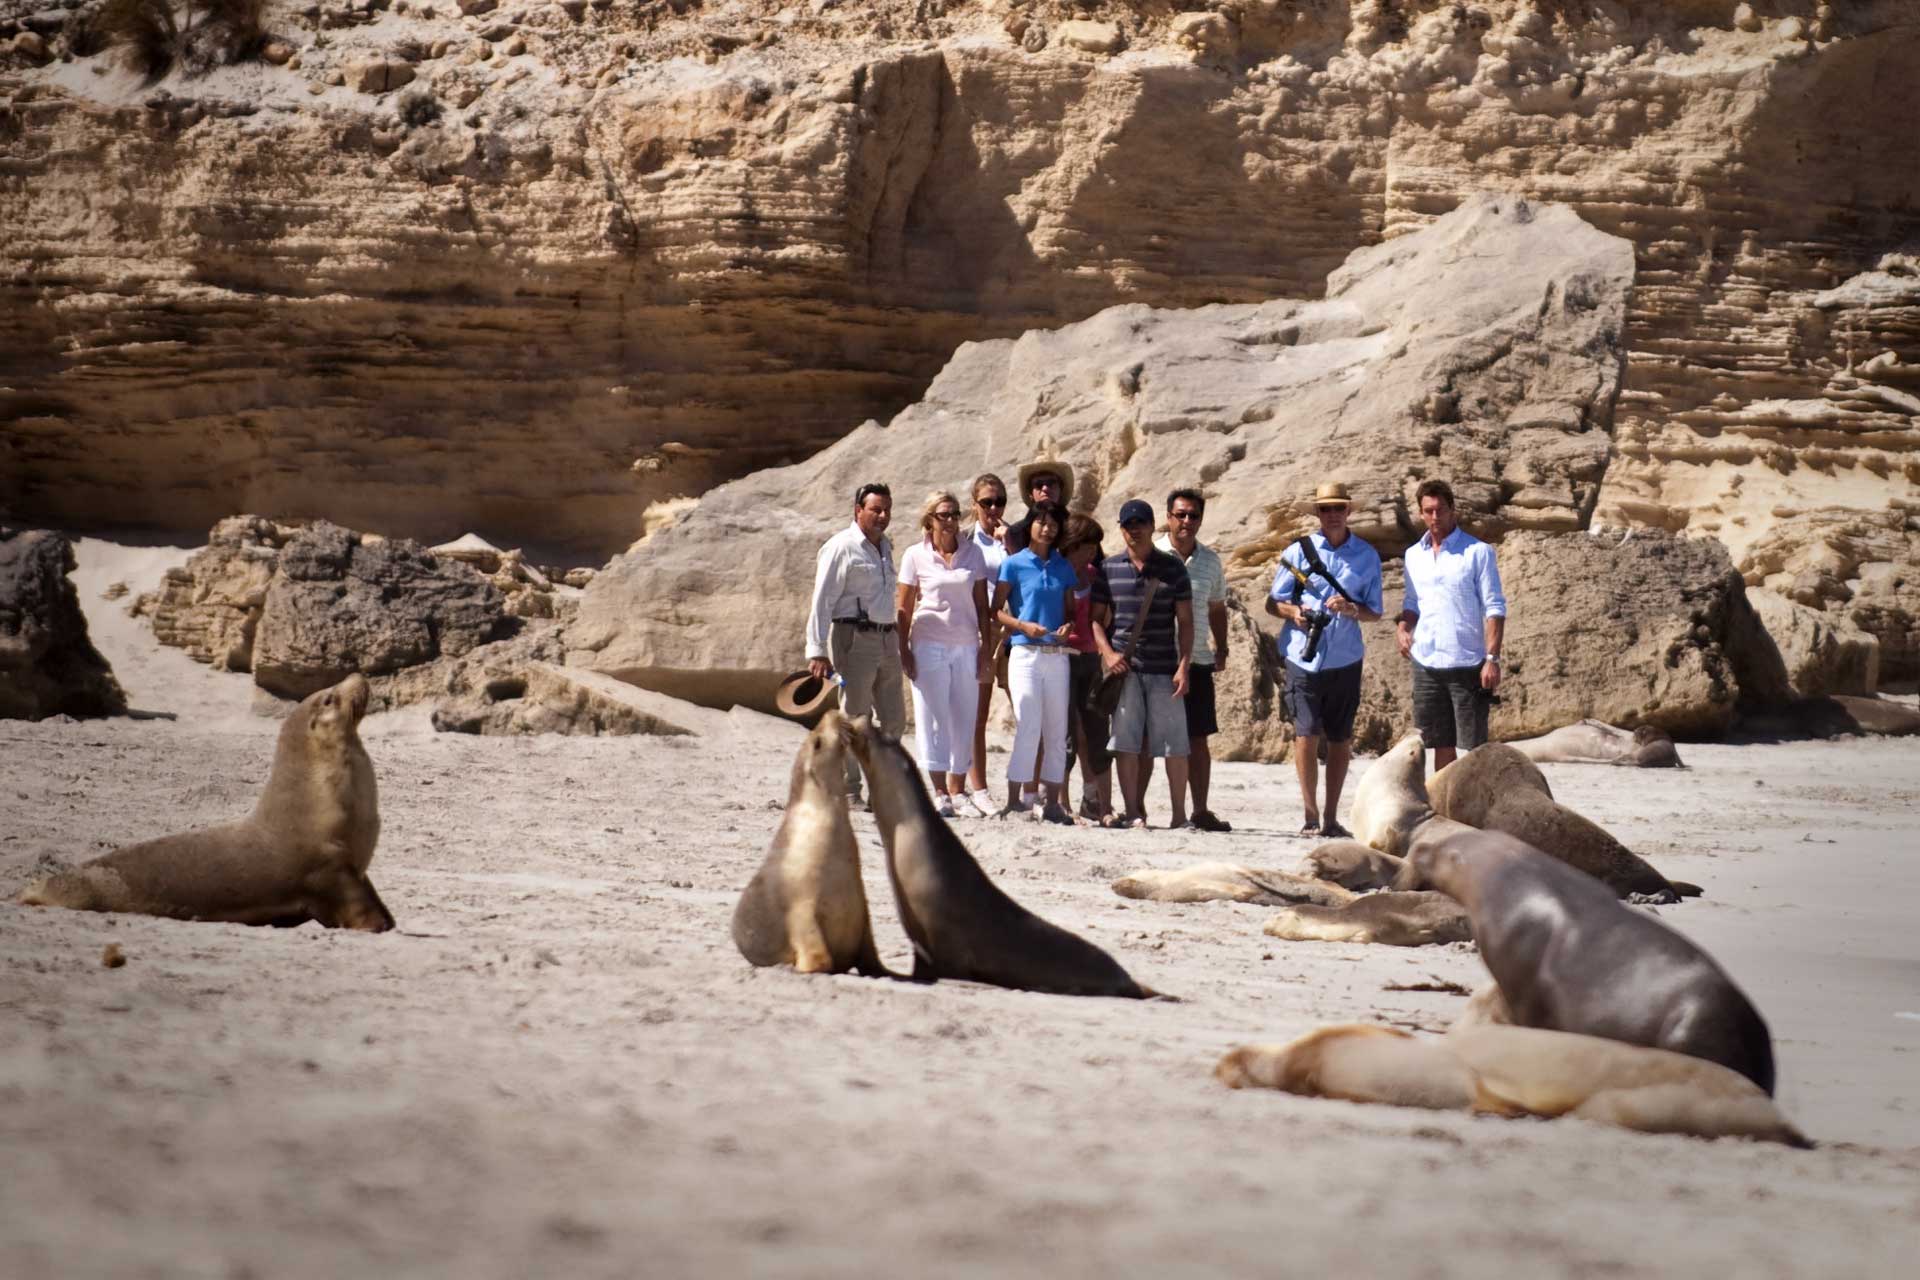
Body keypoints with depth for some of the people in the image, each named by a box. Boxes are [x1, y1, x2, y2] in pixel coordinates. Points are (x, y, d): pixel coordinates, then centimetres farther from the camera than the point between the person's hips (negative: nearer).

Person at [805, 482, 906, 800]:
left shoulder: (884, 546, 16)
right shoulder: (841, 548, -9)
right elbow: (822, 601, -13)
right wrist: (817, 651, -20)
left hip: (886, 640, 8)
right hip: (854, 639, -8)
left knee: (893, 719, 11)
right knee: (854, 719, -4)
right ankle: (848, 792, 3)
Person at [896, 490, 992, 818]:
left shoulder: (972, 553, 7)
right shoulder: (916, 556, 1)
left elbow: (981, 604, 9)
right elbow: (903, 609, 2)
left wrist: (986, 646, 4)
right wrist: (904, 651, -3)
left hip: (966, 644, 2)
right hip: (929, 644, -2)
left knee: (964, 718, 3)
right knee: (933, 717, -3)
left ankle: (958, 791, 10)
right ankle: (939, 793, 1)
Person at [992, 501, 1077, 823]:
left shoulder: (1063, 568, 13)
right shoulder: (1014, 565, 1)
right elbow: (997, 610, 0)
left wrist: (1069, 625, -3)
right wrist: (1023, 626, -15)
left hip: (1057, 655, 4)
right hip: (1025, 653, -4)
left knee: (1057, 731, 4)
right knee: (1028, 728, -11)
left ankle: (1053, 803, 9)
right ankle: (1014, 800, -8)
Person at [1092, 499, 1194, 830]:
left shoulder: (1172, 568, 5)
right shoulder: (1109, 568, 8)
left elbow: (1185, 621, 5)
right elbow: (1096, 617, 11)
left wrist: (1184, 667, -4)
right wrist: (1107, 652, -6)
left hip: (1164, 668, -1)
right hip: (1123, 666, 1)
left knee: (1174, 742, -1)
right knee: (1127, 742, -1)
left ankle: (1180, 813, 5)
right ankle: (1133, 812, 4)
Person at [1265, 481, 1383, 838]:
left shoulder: (1366, 556, 7)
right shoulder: (1298, 551, 3)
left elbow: (1374, 612, 8)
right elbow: (1273, 603, 7)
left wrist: (1350, 609, -13)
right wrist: (1294, 612, -14)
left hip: (1344, 658, 2)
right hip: (1303, 657, -2)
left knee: (1340, 739, 6)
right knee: (1306, 734, -8)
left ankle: (1331, 817, 15)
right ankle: (1310, 814, 0)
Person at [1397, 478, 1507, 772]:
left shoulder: (1477, 552, -4)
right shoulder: (1414, 555, 12)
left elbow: (1495, 609, -6)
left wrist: (1492, 658, -15)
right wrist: (1402, 628, 0)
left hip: (1467, 664, -5)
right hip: (1426, 663, 5)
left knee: (1472, 747, -3)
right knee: (1441, 745, 10)